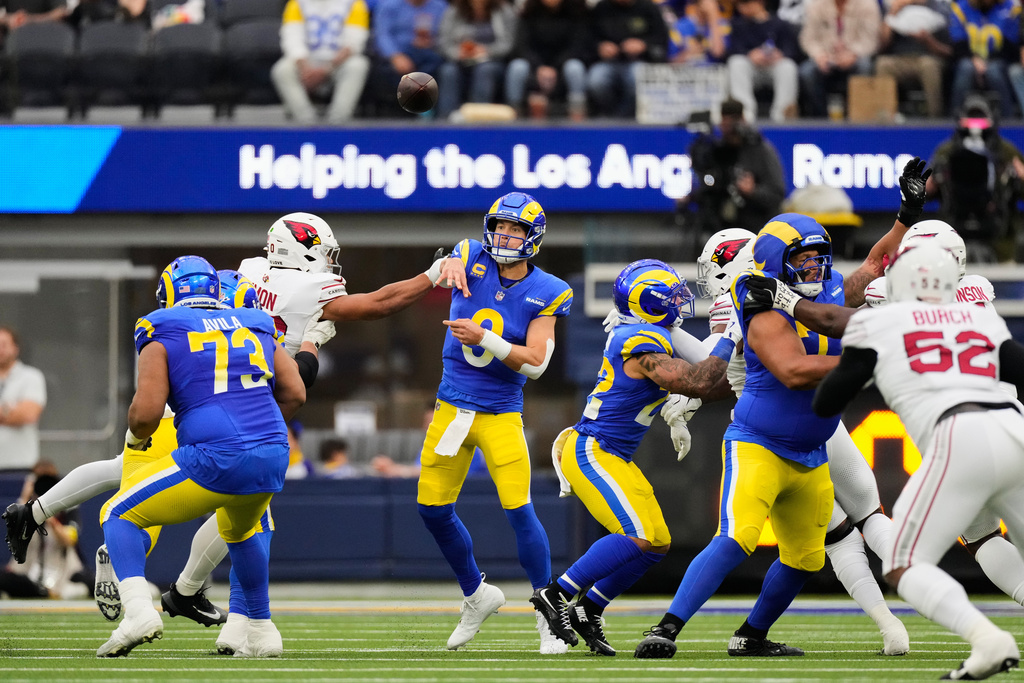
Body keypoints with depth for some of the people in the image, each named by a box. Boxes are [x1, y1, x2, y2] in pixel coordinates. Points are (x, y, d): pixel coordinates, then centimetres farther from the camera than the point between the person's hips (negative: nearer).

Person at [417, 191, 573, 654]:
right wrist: (451, 267, -49)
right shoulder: (475, 260, -2)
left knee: (518, 510, -11)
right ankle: (476, 595, 28)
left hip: (501, 414, -3)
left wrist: (483, 338, -25)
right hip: (451, 407, 3)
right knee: (433, 508, 6)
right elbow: (452, 265, -25)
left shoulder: (544, 294, -7)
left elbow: (535, 363, -13)